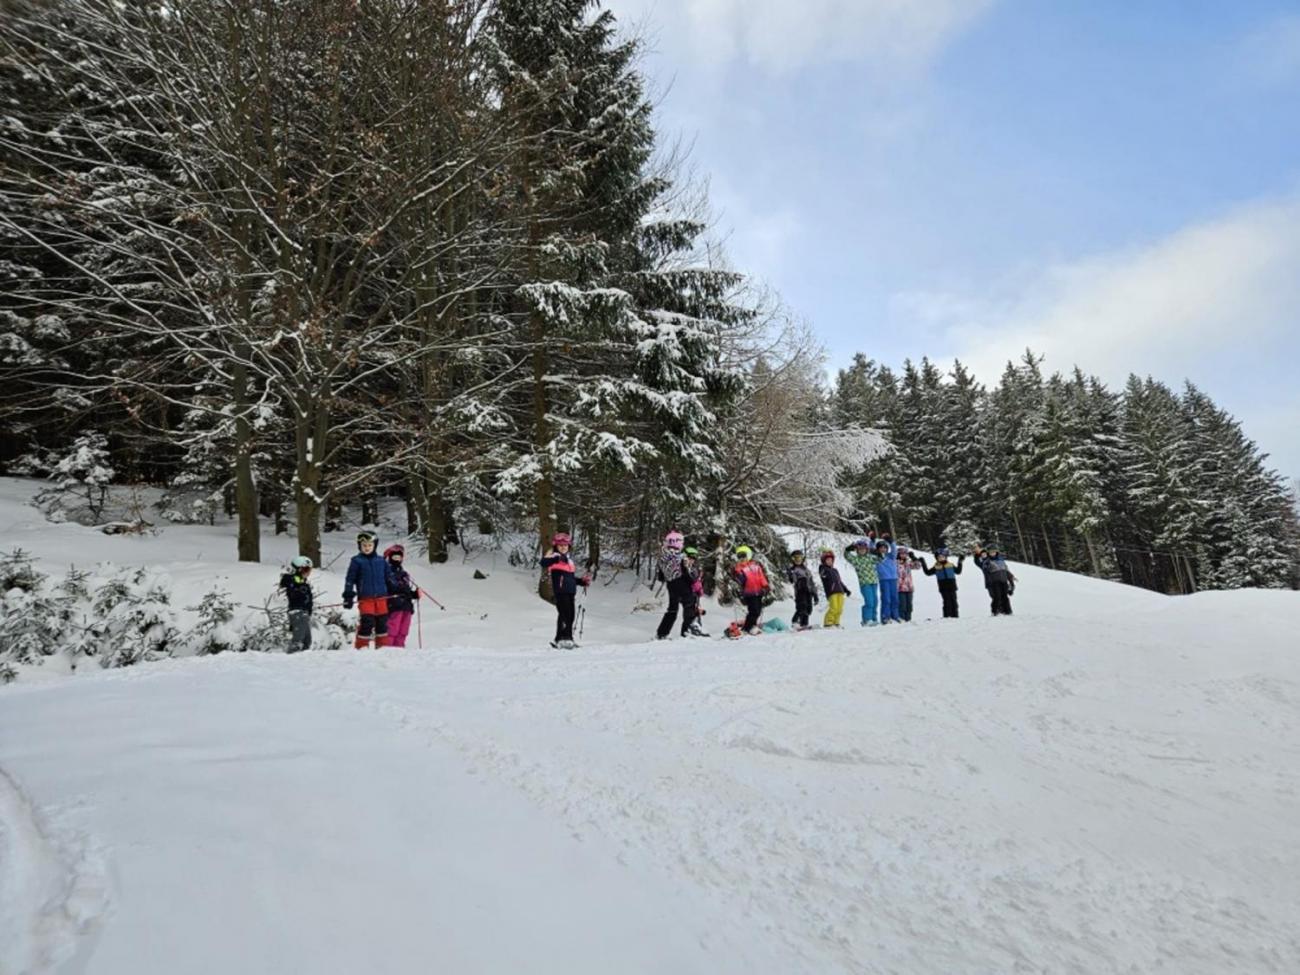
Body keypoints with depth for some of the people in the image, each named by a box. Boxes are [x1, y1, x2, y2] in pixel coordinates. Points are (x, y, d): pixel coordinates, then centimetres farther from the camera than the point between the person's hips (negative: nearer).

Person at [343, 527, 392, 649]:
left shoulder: (381, 561, 10)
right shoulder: (357, 561, 1)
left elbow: (388, 578, 18)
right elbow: (350, 579, 0)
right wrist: (348, 596, -5)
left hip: (381, 597, 4)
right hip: (365, 598, -4)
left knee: (382, 622, 8)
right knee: (367, 622, -11)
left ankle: (383, 646, 20)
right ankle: (362, 646, 3)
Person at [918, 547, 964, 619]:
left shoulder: (951, 565, 10)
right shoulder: (936, 567, 7)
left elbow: (958, 571, 20)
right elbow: (928, 572, 11)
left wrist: (960, 563, 13)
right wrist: (923, 564, 7)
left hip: (952, 586, 2)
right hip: (943, 588, -2)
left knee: (953, 601, 3)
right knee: (947, 601, -7)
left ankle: (954, 615, 9)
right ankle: (947, 616, -5)